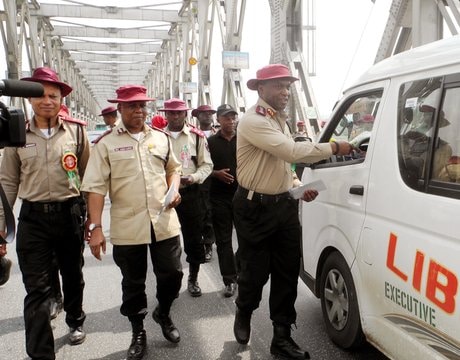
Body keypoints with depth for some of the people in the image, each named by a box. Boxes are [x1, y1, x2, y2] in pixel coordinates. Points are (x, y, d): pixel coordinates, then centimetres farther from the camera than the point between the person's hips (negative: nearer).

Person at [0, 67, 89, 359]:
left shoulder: (76, 131, -2)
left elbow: (88, 175, 4)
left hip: (70, 214, 1)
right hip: (33, 218, 0)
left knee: (73, 275, 19)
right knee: (37, 288, 1)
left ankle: (76, 321, 46)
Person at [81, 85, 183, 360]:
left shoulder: (161, 138, 7)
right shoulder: (106, 143, -3)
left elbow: (173, 168, 21)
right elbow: (96, 187, -6)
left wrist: (174, 189, -1)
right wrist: (95, 228, -12)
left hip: (164, 221, 3)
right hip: (127, 226, -2)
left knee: (172, 273, 9)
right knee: (133, 283, 11)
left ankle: (164, 314, 39)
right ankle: (138, 333, 33)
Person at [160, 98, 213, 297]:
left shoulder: (197, 136, 0)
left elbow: (206, 164, 2)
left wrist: (193, 178, -15)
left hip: (190, 193, -1)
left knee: (193, 238, 7)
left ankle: (193, 279, 26)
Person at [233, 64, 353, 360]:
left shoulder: (281, 121, 13)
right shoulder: (254, 122, -16)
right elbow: (292, 151, -27)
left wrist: (298, 187, 8)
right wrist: (333, 148, -18)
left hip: (285, 206, 8)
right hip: (256, 208, -8)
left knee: (287, 272, 8)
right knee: (255, 272, 5)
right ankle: (243, 315, 37)